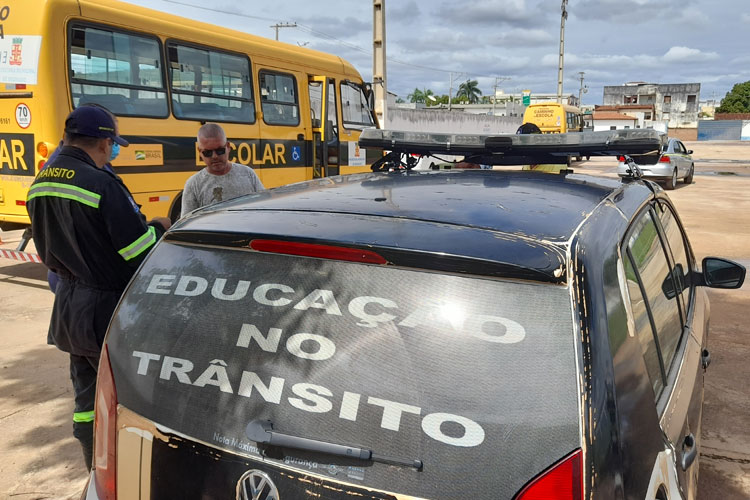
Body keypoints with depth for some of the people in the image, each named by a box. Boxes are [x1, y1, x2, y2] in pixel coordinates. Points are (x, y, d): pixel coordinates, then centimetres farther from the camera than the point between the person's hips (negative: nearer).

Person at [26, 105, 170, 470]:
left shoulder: (39, 185, 7)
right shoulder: (101, 184, -21)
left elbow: (47, 249, 15)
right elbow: (139, 251, -21)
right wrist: (158, 228, -2)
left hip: (68, 306, 8)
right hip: (107, 309, -8)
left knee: (86, 395, 17)